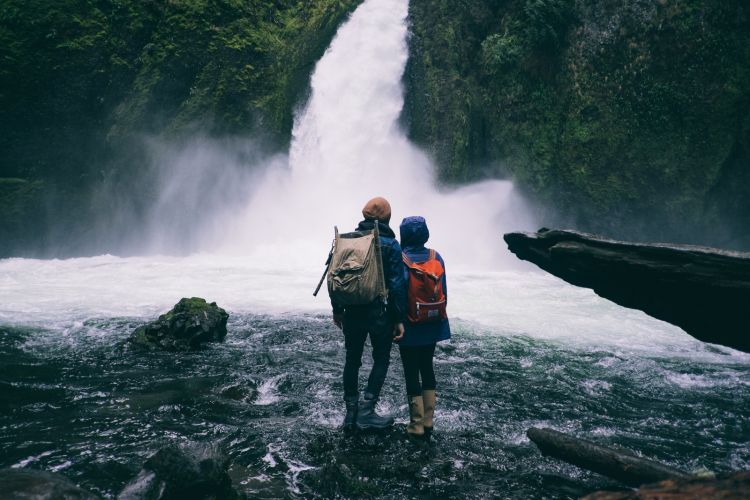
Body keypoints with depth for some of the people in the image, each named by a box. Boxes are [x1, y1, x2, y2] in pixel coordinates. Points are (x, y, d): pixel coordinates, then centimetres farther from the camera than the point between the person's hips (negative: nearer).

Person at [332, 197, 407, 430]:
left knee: (352, 359, 14)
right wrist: (399, 319, -6)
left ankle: (351, 412, 21)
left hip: (352, 312, 4)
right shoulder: (391, 244, -9)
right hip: (379, 312, -4)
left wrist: (337, 310, 14)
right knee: (381, 359, 11)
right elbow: (397, 284, -11)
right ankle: (366, 411, 3)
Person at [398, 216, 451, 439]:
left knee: (411, 373, 5)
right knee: (427, 368, 17)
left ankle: (417, 425, 11)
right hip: (432, 325, 5)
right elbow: (444, 291, 3)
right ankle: (428, 421, 23)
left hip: (410, 326, -4)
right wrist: (439, 316, 15)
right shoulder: (436, 257, -2)